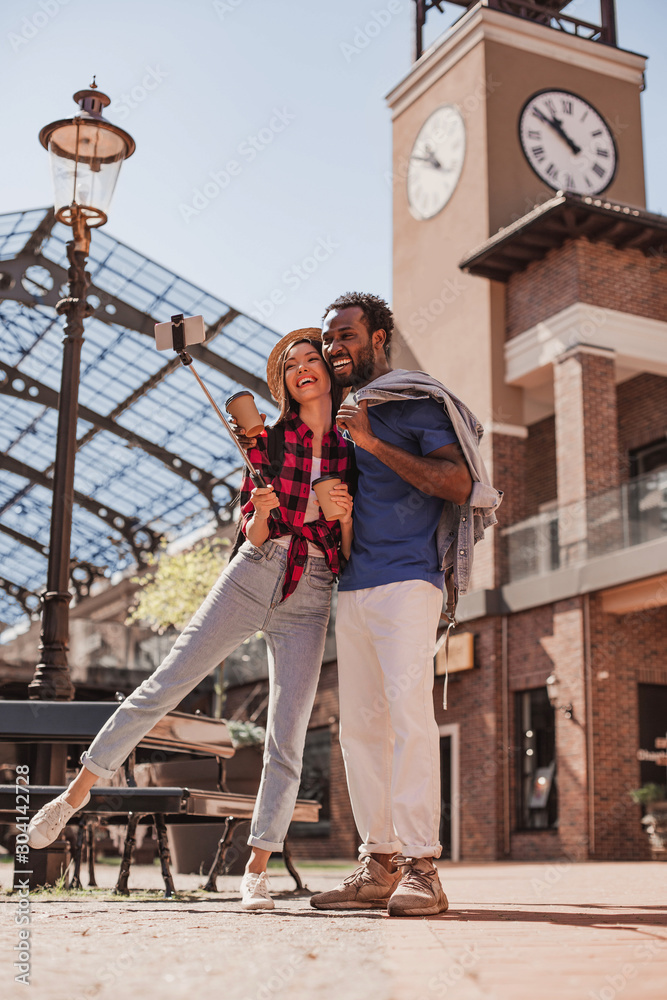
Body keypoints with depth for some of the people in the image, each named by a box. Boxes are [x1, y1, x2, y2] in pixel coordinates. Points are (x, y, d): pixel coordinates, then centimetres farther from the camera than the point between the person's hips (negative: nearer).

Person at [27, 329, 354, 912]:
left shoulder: (351, 454, 7)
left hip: (309, 600, 1)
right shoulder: (268, 439, 4)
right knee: (165, 684, -5)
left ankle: (257, 869, 6)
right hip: (253, 576, 0)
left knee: (288, 737, -4)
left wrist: (346, 515, -13)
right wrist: (261, 511, -21)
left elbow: (350, 553, 7)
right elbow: (252, 537, 1)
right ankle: (79, 788, 11)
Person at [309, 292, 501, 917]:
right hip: (351, 588, 8)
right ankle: (379, 865, 9)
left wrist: (373, 442, -15)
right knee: (359, 725, 4)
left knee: (408, 711, -16)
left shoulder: (417, 401, 1)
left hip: (406, 579, -7)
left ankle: (421, 867, -15)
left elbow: (460, 483, -13)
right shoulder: (340, 416, 23)